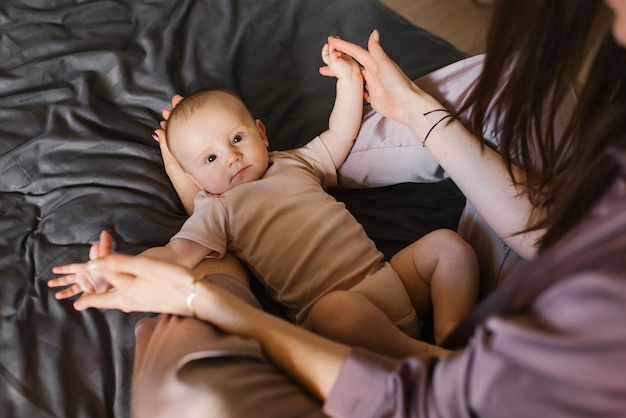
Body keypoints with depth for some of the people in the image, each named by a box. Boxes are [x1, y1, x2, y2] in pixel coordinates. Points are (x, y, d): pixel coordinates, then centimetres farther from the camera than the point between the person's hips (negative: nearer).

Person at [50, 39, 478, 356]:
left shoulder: (296, 163, 22)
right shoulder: (217, 210, 7)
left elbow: (339, 137, 30)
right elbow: (174, 255, -7)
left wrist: (348, 80, 19)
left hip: (388, 274, 7)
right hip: (329, 300, -6)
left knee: (448, 243, -4)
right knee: (337, 310, -40)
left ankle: (451, 333, -17)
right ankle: (426, 356, -28)